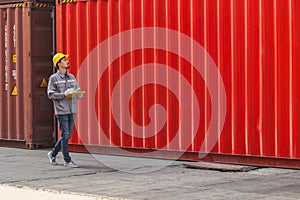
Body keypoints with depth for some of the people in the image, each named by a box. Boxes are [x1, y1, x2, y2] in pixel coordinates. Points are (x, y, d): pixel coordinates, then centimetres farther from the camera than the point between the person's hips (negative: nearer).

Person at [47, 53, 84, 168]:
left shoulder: (72, 77, 15)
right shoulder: (54, 78, -2)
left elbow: (80, 94, 16)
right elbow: (50, 94, -9)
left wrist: (78, 93, -8)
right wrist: (64, 94, -20)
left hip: (71, 111, 6)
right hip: (61, 111, -6)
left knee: (68, 135, 10)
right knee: (65, 135, -5)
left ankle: (53, 154, 27)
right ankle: (67, 161, 1)